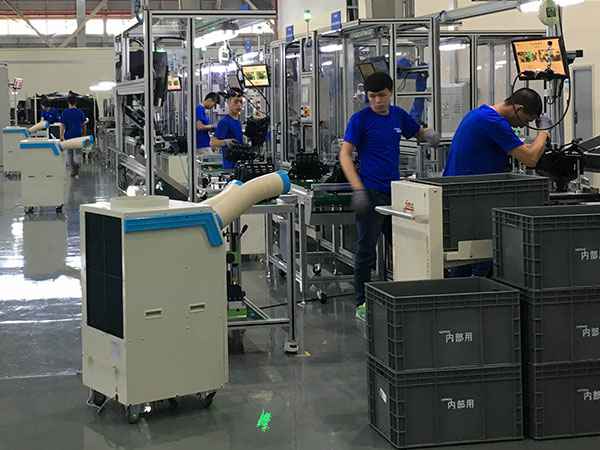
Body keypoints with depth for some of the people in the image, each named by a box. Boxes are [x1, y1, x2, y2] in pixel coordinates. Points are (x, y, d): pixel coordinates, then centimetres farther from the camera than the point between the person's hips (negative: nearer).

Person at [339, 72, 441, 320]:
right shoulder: (361, 119, -8)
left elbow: (420, 132, 24)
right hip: (371, 192, -6)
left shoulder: (399, 115, 9)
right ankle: (362, 303, 7)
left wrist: (430, 134, -2)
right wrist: (358, 189, -22)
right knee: (366, 251, -2)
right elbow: (345, 154, -11)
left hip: (395, 190, 6)